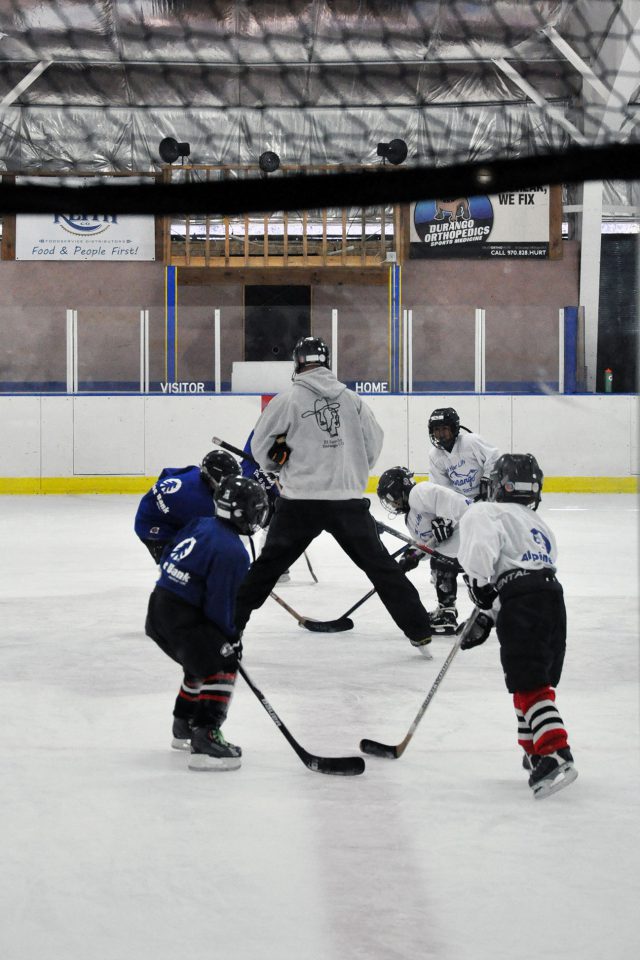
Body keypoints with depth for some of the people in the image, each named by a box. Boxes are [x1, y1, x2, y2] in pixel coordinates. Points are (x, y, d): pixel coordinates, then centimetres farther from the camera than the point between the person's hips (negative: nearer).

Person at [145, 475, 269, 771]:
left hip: (158, 606, 10)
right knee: (221, 666, -11)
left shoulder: (202, 525, 9)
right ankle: (204, 739, -24)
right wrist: (232, 638, -3)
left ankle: (184, 724, 43)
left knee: (200, 661, 27)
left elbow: (167, 560, 18)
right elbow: (221, 605, -17)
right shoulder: (233, 552, -17)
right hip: (181, 616, -10)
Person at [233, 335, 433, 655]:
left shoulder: (287, 398, -3)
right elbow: (373, 446, 12)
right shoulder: (351, 399, 7)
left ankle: (227, 626, 12)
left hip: (299, 500, -2)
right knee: (380, 565, 11)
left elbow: (261, 448, 1)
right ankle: (420, 632, 9)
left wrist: (281, 464, 22)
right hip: (348, 501, 2)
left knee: (268, 565, 10)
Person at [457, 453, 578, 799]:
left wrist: (481, 585, -3)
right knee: (538, 683, 19)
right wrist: (487, 619, 25)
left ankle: (557, 755, -21)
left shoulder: (487, 513, 5)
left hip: (522, 606, -8)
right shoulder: (540, 527, 31)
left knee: (530, 686, -10)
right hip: (554, 598, 8)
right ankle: (535, 751, 26)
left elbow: (480, 547, -17)